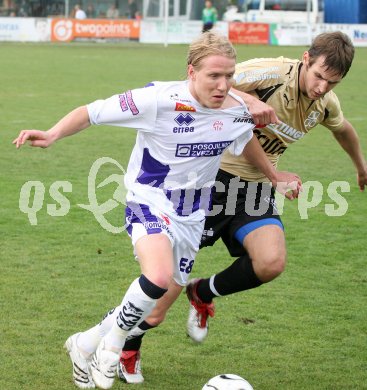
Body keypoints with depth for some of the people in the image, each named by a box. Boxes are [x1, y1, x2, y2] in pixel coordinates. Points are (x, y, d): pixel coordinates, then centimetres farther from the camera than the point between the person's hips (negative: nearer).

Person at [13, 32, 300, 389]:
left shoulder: (236, 110, -7)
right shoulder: (160, 99, -23)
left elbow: (246, 140, 18)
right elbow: (92, 112, -20)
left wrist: (274, 175, 31)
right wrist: (53, 134, -36)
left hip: (191, 214, 6)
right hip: (149, 199, -6)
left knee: (161, 301, 9)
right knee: (159, 277, -32)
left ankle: (85, 346, 30)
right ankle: (111, 347, -7)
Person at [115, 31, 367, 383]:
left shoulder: (325, 103, -1)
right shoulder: (271, 73, -21)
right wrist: (249, 100, -40)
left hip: (255, 187, 5)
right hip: (213, 176, -5)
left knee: (272, 262, -23)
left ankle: (203, 294, 8)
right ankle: (128, 350, 21)